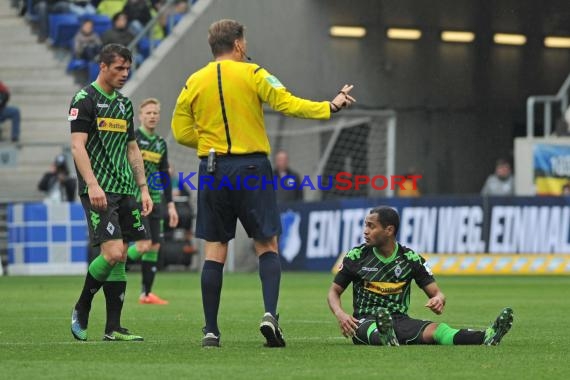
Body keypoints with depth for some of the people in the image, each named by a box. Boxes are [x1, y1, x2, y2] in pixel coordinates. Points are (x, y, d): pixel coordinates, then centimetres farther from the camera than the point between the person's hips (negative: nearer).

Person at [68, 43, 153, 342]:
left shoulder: (124, 104, 17)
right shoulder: (84, 100, -6)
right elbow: (78, 146, -13)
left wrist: (143, 188, 16)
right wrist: (92, 185, -23)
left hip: (124, 191, 8)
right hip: (99, 191, -8)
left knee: (120, 258, 3)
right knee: (112, 253, -17)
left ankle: (113, 328, 5)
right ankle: (81, 309, 3)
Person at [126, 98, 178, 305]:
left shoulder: (161, 143, 14)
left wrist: (170, 204, 16)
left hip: (154, 201, 6)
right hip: (135, 200, -6)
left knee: (155, 246, 2)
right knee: (144, 244, -17)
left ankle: (146, 293, 8)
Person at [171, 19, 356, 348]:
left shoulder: (194, 82, 7)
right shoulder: (252, 74, -3)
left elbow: (182, 132, 9)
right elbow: (288, 104, -11)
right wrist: (331, 107, -6)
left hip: (212, 170, 2)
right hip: (251, 169, -2)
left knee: (214, 251, 5)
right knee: (267, 246, 6)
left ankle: (211, 330, 2)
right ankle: (270, 313, -14)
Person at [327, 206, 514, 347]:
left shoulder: (410, 258, 6)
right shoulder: (356, 256, 4)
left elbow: (436, 292, 5)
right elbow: (334, 291, 10)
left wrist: (438, 300, -22)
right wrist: (340, 314, -13)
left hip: (399, 319, 1)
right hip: (365, 320, -1)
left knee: (437, 330, -29)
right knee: (373, 330, -41)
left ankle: (487, 337, -54)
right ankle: (386, 339, -78)